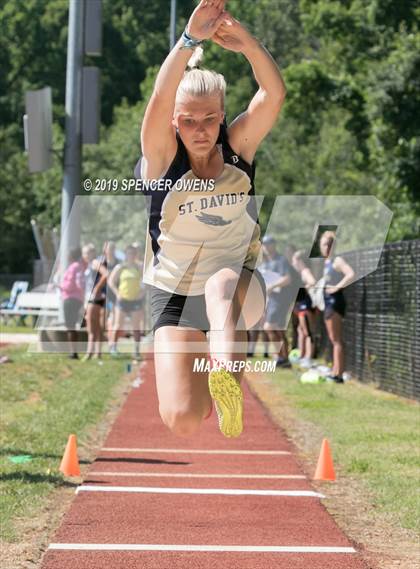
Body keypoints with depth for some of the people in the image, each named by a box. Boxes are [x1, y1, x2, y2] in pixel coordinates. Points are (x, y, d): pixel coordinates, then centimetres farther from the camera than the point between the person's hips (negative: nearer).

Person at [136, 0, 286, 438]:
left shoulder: (237, 147, -7)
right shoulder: (162, 158, -13)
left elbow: (274, 94, -23)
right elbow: (160, 101, -33)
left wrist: (246, 43, -41)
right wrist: (190, 39, -46)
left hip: (241, 289, 0)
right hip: (175, 297, 0)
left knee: (222, 283, -38)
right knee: (181, 421, -13)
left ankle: (225, 372, -62)